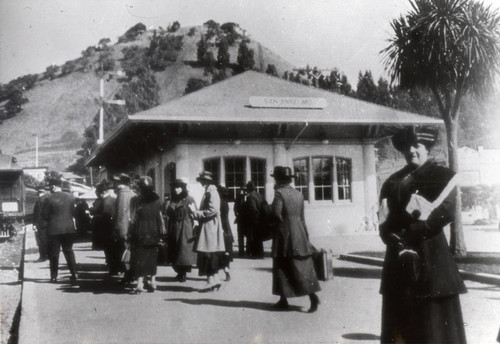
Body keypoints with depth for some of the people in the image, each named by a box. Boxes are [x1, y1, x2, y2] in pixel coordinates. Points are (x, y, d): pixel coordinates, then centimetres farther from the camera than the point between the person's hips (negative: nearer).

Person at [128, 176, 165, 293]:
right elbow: (160, 217, 3)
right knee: (152, 256, 14)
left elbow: (133, 219, -9)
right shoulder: (156, 200, 1)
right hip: (154, 234, 3)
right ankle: (152, 281, 16)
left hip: (140, 234, -3)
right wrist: (162, 231, 11)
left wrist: (130, 233, -3)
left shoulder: (137, 200, -9)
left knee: (139, 257, 1)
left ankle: (140, 283, -7)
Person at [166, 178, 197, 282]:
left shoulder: (189, 199, -3)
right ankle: (179, 272, 18)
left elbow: (194, 215, -3)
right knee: (174, 250, 7)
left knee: (184, 250, -5)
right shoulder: (172, 200, 12)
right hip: (173, 229, 5)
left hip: (185, 228, -5)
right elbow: (168, 215, 14)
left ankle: (183, 273, 3)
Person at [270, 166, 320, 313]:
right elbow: (301, 216, 14)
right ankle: (312, 295, -9)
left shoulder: (279, 193, -10)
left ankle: (283, 300, 9)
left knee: (282, 268, 4)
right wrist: (305, 234, 18)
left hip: (284, 234, -6)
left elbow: (275, 213, -17)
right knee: (303, 266, 4)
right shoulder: (298, 194, 11)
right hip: (299, 234, 6)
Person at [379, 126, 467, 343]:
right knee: (400, 322, 5)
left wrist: (409, 234, -12)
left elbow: (446, 212, -9)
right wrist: (397, 241, -11)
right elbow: (384, 222, 8)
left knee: (435, 323, -3)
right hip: (398, 259, 4)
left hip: (430, 258, -4)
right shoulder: (392, 182, 16)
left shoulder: (442, 176, 5)